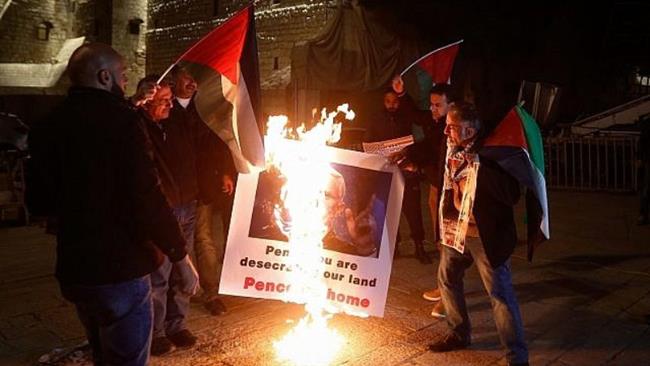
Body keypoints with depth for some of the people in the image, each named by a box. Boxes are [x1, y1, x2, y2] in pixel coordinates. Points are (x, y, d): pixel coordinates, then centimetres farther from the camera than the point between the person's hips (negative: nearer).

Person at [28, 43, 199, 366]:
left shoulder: (49, 126, 6)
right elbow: (147, 197, -22)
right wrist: (182, 258, -14)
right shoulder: (119, 119, -16)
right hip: (120, 270, -8)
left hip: (73, 270, 8)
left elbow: (42, 204, 12)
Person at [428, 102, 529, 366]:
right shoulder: (452, 151, 0)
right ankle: (459, 334, 39)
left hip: (486, 235, -8)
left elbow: (512, 194, -32)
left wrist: (478, 167, -34)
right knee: (447, 279, 19)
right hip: (456, 230, 8)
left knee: (500, 295, -2)